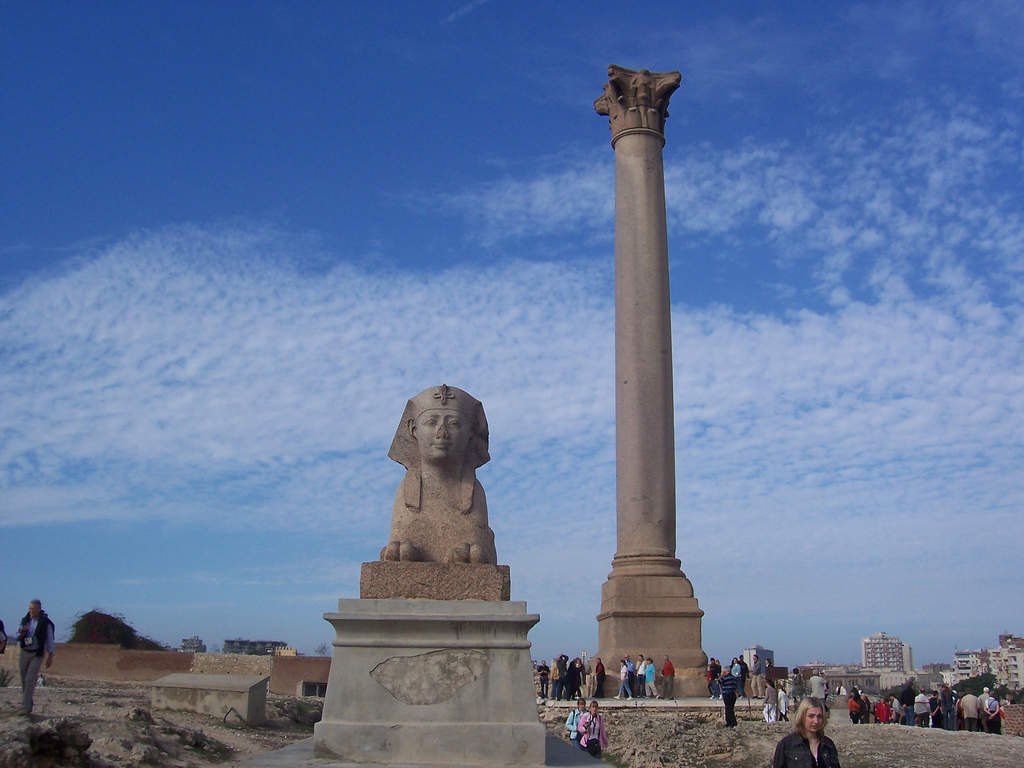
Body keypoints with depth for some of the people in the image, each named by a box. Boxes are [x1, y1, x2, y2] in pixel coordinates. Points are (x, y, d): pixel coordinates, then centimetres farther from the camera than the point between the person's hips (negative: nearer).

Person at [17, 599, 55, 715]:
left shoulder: (45, 623, -6)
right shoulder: (25, 621, 6)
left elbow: (50, 640, -2)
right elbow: (18, 639, 11)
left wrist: (50, 656, -5)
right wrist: (21, 634, -12)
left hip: (37, 654, -5)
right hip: (24, 653, 5)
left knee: (30, 680, -11)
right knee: (24, 680, 8)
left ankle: (26, 707, -10)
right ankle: (29, 702, 22)